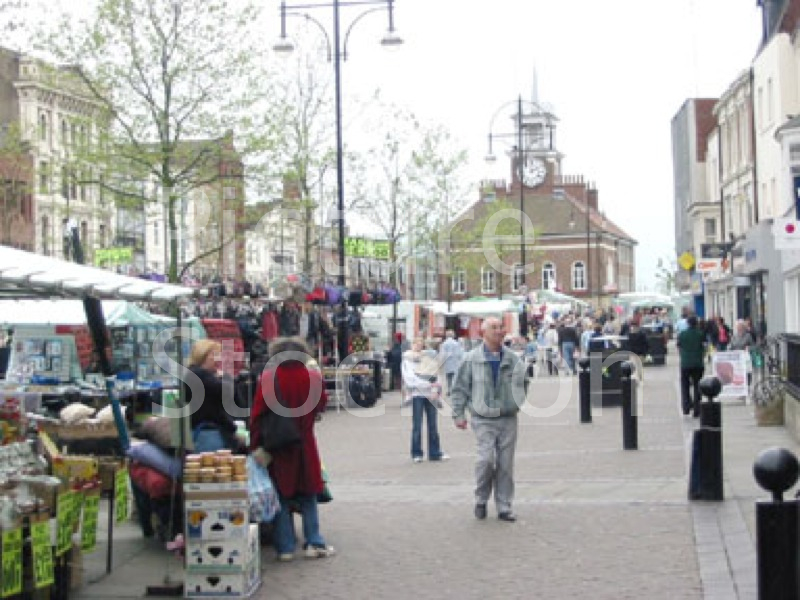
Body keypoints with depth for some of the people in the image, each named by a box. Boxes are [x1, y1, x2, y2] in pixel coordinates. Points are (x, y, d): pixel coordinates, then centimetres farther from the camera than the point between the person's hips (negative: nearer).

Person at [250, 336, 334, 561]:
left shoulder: (268, 378, -11)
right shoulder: (313, 377, -6)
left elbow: (258, 414, -13)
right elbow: (321, 404, 11)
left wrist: (256, 445, -9)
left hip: (276, 448, -1)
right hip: (304, 446, 1)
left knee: (281, 497, 7)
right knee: (308, 497, 13)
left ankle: (285, 547, 6)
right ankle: (314, 543, 10)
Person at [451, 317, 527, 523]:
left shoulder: (513, 359, 5)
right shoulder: (471, 359, -3)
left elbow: (523, 382, 21)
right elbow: (460, 388, 2)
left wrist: (519, 402, 10)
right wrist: (458, 414, -1)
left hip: (508, 418, 3)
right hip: (483, 419, -3)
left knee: (506, 464, 5)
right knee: (486, 457, -16)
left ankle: (504, 507, 14)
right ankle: (481, 500, 6)